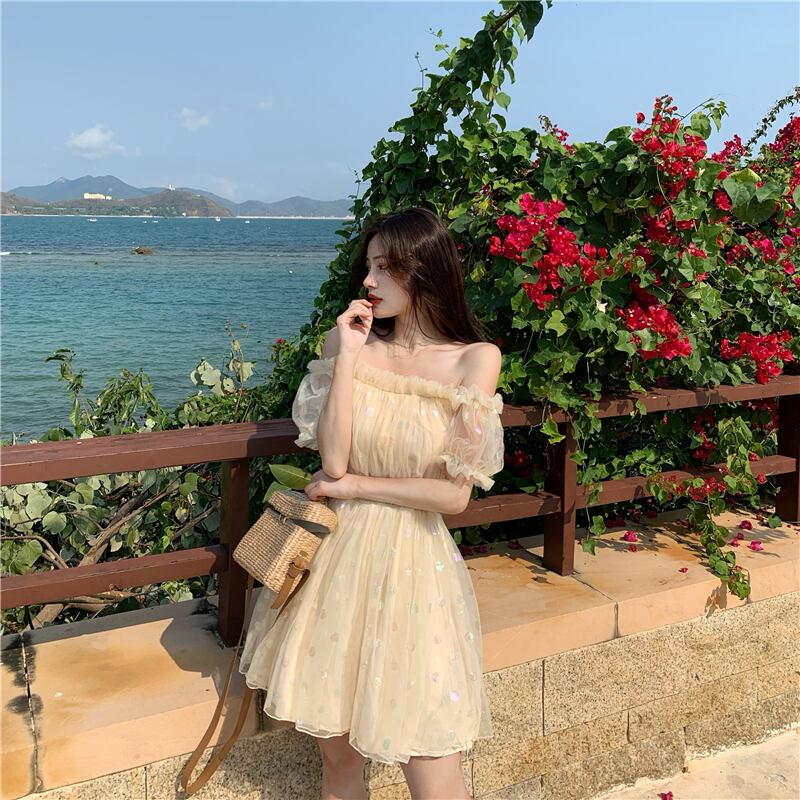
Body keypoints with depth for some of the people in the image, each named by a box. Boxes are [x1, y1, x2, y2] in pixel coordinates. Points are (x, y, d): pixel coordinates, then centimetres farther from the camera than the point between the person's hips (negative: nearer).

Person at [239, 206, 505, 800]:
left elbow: (454, 494, -10)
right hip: (338, 556, 2)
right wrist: (348, 357, -14)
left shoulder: (474, 360, -6)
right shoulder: (349, 340, 0)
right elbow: (333, 461, -11)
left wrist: (353, 486, -7)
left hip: (416, 566, -2)